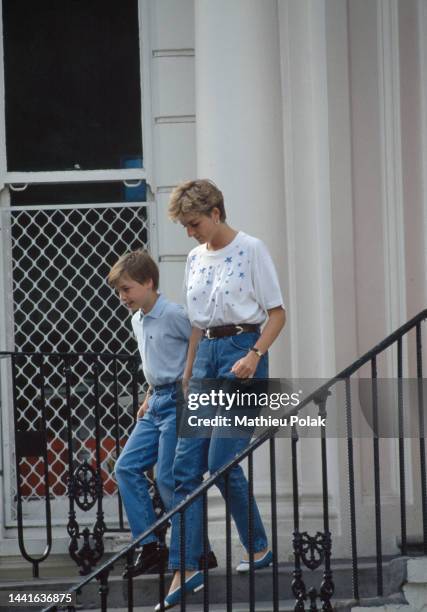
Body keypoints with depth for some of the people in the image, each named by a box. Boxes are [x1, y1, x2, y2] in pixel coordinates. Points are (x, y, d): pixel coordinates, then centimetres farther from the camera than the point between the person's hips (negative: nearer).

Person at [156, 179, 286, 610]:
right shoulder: (196, 258, 15)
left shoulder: (251, 250, -5)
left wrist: (254, 355, -19)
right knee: (186, 466, -3)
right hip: (206, 354, 7)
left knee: (221, 463, -11)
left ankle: (258, 548, 10)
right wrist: (187, 376, 16)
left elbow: (277, 314, -6)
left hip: (242, 351, -7)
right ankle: (185, 569, -5)